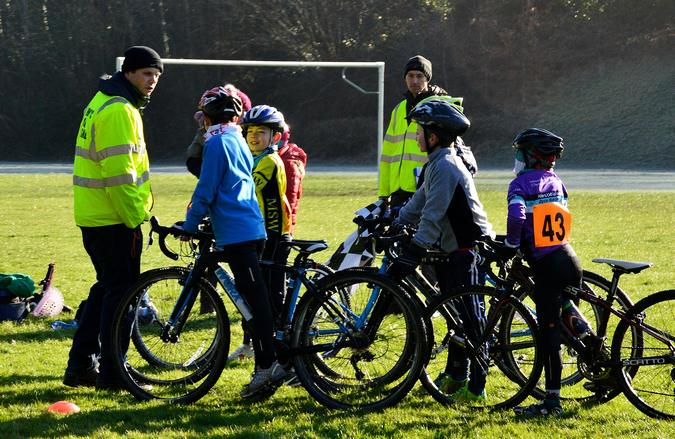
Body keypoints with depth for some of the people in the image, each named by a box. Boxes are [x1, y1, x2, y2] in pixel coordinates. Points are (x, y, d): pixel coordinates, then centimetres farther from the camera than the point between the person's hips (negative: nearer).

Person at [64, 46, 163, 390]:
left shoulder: (105, 103, 17)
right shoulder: (119, 111, -17)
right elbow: (118, 173, -23)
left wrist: (135, 210, 22)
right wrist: (135, 218, -18)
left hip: (94, 216, 10)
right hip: (114, 220, -10)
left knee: (106, 287, 17)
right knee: (121, 291, -3)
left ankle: (80, 366, 20)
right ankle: (112, 372, 2)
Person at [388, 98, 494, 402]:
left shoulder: (445, 167, -21)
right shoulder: (439, 163, 13)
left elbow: (432, 217, -27)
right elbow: (419, 203, 19)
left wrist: (410, 255, -29)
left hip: (468, 251, -11)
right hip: (454, 250, 11)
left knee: (471, 319, -8)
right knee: (457, 315, 18)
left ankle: (476, 387, -6)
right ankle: (455, 376, 28)